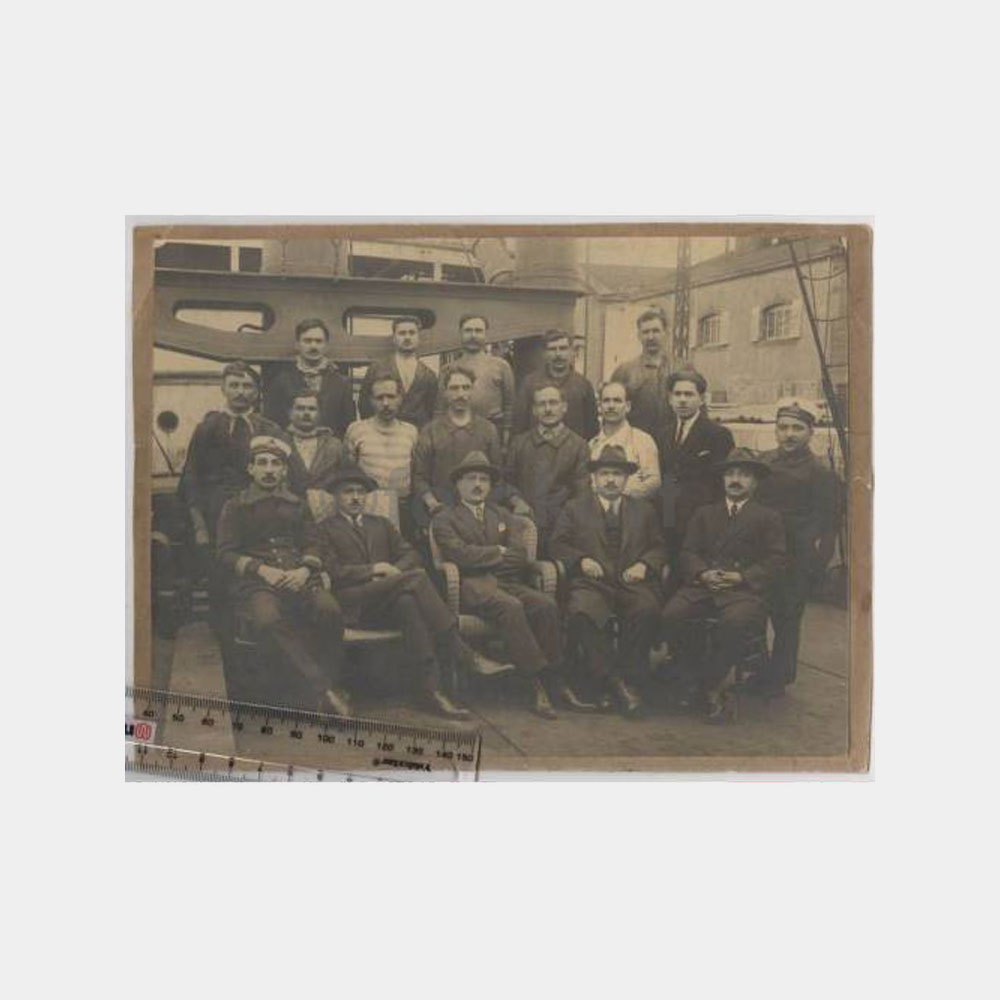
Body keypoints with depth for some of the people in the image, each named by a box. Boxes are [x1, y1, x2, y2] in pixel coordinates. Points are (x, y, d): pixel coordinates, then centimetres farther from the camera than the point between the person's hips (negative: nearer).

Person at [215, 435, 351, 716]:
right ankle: (323, 690, -37)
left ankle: (316, 693, -23)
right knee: (269, 620, -37)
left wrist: (305, 570, -7)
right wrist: (262, 569, -10)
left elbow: (312, 546, 16)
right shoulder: (235, 507, 18)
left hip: (298, 578, 2)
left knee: (330, 611, -31)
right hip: (256, 582, -2)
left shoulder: (297, 505, 26)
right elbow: (226, 553, 7)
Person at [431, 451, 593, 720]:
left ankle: (556, 679, -21)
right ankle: (538, 684, -31)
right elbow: (461, 555, -9)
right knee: (510, 607, -34)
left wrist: (484, 558, 0)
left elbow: (521, 557, 11)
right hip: (470, 586, -5)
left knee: (546, 604, -24)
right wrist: (498, 552, 1)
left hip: (506, 582, 5)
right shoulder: (444, 519, 11)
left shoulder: (499, 515, 26)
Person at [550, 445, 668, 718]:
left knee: (648, 612, -33)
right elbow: (557, 545, 11)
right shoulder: (575, 508, 18)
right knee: (581, 614, -34)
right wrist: (581, 559, -7)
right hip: (592, 583, -1)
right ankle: (616, 685, -28)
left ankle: (628, 679, -19)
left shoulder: (644, 511, 24)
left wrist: (644, 564, -3)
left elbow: (659, 547, 19)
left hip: (633, 583, 1)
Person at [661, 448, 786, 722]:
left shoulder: (768, 518, 17)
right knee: (671, 615, -26)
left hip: (744, 589, -3)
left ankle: (710, 684, -14)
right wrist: (702, 573, -7)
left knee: (737, 622, -36)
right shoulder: (704, 513, 26)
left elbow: (775, 560, 4)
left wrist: (741, 577, -12)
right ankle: (693, 676, -5)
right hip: (702, 586, 3)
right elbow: (688, 552, 15)